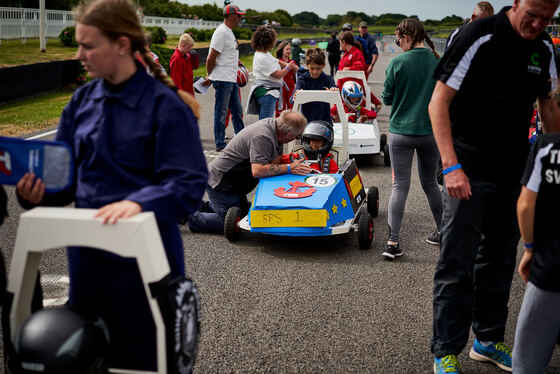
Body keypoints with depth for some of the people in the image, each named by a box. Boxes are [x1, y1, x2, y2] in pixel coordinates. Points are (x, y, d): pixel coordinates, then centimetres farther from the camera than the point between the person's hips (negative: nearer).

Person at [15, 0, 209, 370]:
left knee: (143, 356, 9)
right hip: (88, 253, 6)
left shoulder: (165, 104, -13)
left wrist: (138, 202, -35)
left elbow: (188, 185, -18)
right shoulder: (83, 100, 6)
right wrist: (36, 191, -13)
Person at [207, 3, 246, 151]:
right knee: (221, 112, -2)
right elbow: (211, 58, -17)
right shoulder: (222, 32, -16)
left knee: (237, 110, 14)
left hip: (231, 79, 10)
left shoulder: (229, 32, 15)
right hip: (223, 79, -10)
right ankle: (220, 145, 5)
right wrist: (210, 76, -8)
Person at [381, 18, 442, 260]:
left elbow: (387, 99, -3)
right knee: (430, 182, 19)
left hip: (401, 132, -3)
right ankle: (441, 232, 29)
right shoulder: (438, 62, -2)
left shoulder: (398, 63, -11)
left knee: (400, 186, 0)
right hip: (431, 131, 3)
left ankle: (393, 242, -5)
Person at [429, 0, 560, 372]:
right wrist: (451, 166, -23)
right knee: (457, 262, -2)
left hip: (516, 170, 6)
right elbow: (438, 104, -16)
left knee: (500, 259, 14)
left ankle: (489, 339, 29)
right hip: (470, 169, -6)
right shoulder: (479, 37, -14)